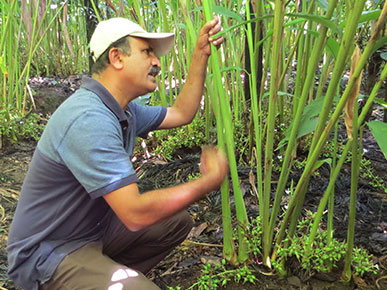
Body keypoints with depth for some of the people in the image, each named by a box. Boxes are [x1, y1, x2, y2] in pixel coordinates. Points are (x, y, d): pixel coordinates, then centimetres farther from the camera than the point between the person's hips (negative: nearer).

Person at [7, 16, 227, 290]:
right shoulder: (88, 119, -30)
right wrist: (210, 181, -23)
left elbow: (180, 113, 14)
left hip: (95, 228, 10)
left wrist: (201, 54, 7)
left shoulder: (124, 110, 1)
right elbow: (137, 213, -34)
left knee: (178, 221, 13)